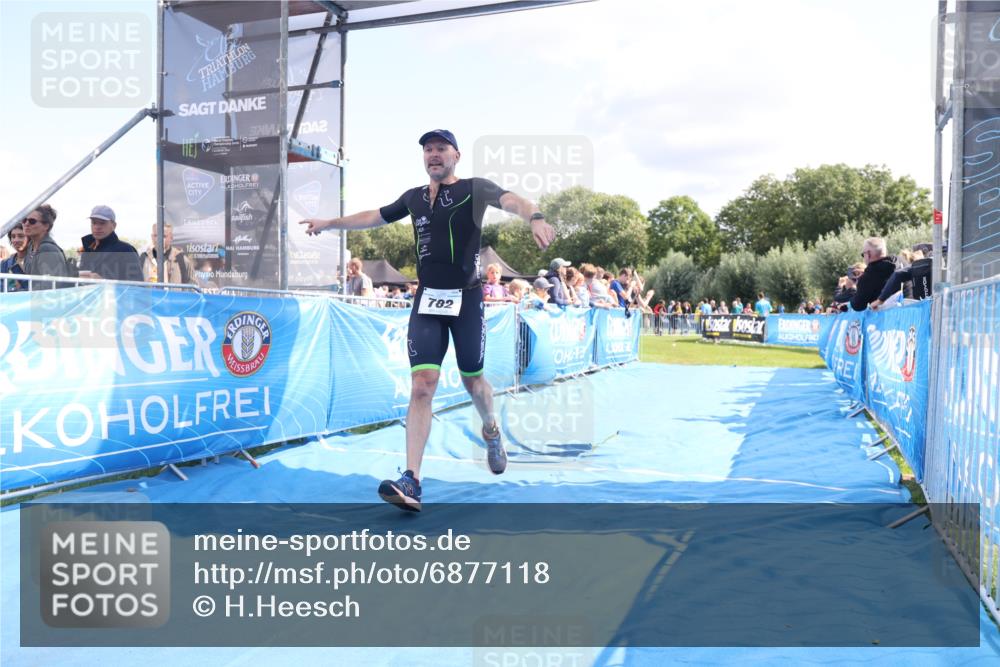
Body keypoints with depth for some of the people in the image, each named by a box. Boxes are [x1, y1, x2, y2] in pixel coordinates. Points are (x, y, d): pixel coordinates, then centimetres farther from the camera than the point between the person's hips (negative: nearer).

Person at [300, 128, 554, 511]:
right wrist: (330, 224, 33)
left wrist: (535, 218, -44)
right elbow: (373, 217, 30)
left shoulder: (474, 189, -2)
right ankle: (411, 481, -14)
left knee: (472, 382, 10)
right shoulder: (414, 197, 13)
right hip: (427, 301, 3)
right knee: (422, 386, -10)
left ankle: (491, 430, 44)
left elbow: (511, 201, -22)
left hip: (467, 300, -3)